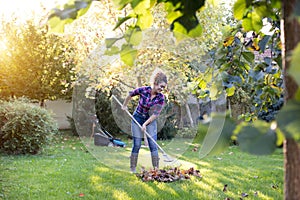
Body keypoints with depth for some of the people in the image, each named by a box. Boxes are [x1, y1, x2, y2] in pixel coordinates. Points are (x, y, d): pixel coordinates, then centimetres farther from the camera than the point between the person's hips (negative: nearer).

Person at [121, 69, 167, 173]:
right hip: (138, 118, -1)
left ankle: (156, 168, -2)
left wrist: (145, 124, -23)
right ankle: (132, 168, 10)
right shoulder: (143, 90, -19)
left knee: (153, 145, -6)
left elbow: (155, 114, -16)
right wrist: (124, 105, 12)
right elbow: (130, 94, -1)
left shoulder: (161, 98, -15)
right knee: (137, 145, -1)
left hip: (150, 121, 1)